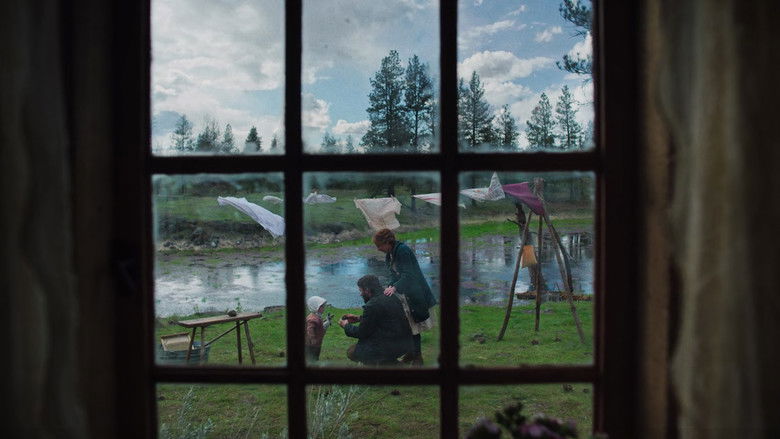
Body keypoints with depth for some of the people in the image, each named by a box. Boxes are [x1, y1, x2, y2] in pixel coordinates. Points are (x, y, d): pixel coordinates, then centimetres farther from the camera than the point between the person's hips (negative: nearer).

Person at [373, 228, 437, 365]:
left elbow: (408, 275, -28)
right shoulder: (389, 254, 5)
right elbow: (394, 274, 7)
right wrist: (390, 286, -11)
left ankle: (417, 357, 11)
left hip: (414, 294, -8)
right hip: (402, 293, 8)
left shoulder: (403, 250, -22)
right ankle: (411, 354, 26)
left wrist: (394, 288, -40)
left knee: (413, 325, -1)